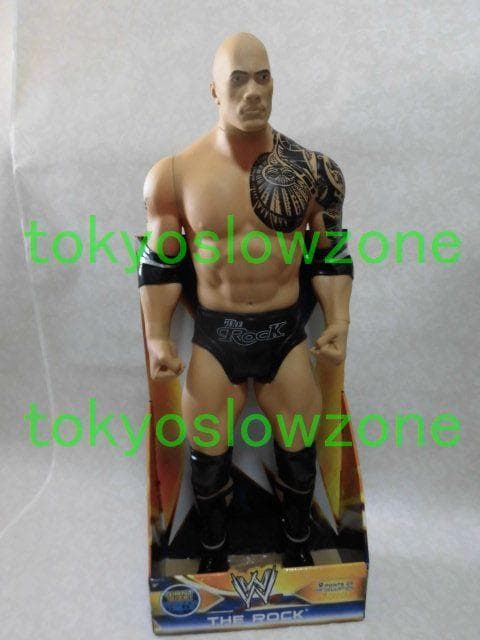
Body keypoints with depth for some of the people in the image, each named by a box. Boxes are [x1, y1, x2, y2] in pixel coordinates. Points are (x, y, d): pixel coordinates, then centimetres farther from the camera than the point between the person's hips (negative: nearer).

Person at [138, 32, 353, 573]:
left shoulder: (313, 170, -4)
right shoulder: (175, 174, -6)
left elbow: (330, 256, 5)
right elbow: (161, 264, 1)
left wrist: (339, 320, -7)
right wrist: (156, 338, -6)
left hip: (288, 332, 1)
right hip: (214, 334, 0)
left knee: (299, 454, 15)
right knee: (207, 458, 13)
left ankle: (298, 548, 47)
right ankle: (213, 555, 44)